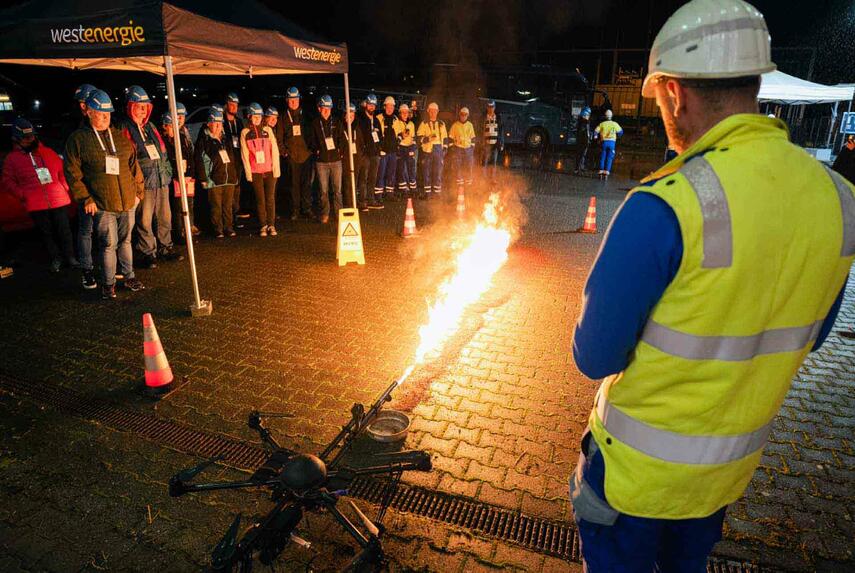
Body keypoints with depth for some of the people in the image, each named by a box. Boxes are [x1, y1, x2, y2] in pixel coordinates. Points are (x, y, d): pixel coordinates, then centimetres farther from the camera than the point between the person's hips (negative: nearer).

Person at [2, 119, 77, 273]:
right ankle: (56, 258, 22)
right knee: (47, 233, 9)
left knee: (64, 230, 6)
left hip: (58, 200, 1)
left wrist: (64, 188, 3)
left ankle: (69, 256, 19)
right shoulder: (12, 158, 4)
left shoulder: (47, 152, 8)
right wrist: (22, 194, -4)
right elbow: (7, 181, 7)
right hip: (36, 205, 0)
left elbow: (62, 170, 14)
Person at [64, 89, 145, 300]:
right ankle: (108, 284, 13)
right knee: (109, 245, -1)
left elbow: (134, 165, 16)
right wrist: (86, 199, -7)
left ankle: (128, 276, 27)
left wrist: (138, 191, 11)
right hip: (102, 205, -4)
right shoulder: (77, 139, -1)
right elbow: (72, 173, -2)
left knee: (125, 240, 14)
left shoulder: (120, 137, 11)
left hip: (127, 202, 4)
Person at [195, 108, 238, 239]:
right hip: (214, 179, -5)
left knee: (228, 206, 9)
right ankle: (218, 230, 6)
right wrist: (203, 178, -11)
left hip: (229, 178, 5)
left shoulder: (225, 139, 17)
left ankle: (229, 228, 17)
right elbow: (198, 159, -6)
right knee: (216, 207, -1)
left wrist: (235, 174, 14)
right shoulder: (204, 140, -2)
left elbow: (233, 158, 22)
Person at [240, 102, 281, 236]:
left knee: (270, 198, 0)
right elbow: (244, 155, 3)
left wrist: (276, 169, -2)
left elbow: (274, 150, 4)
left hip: (270, 170, 1)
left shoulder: (267, 130, 6)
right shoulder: (245, 132, 4)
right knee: (260, 200, 2)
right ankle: (263, 226, 10)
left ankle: (271, 225, 9)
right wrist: (248, 173, -2)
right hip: (255, 172, 0)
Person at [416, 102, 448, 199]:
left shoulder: (441, 124, 15)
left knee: (438, 172, 0)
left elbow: (445, 137, 18)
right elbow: (419, 137, 0)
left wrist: (444, 149, 10)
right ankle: (427, 192, 4)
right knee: (427, 172, -2)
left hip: (439, 150, 2)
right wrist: (428, 138, -15)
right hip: (427, 150, -2)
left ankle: (437, 191, 7)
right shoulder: (424, 123, 6)